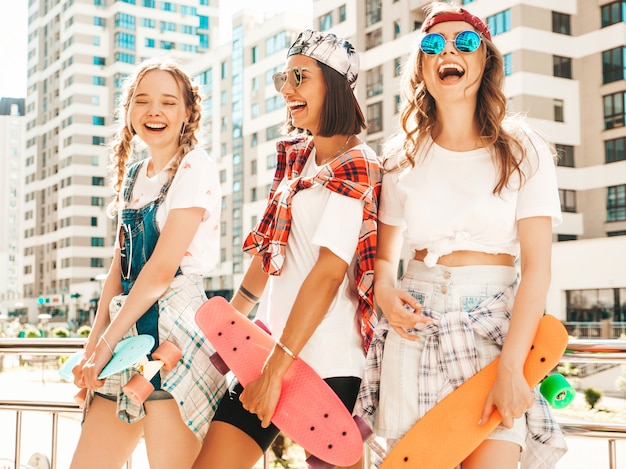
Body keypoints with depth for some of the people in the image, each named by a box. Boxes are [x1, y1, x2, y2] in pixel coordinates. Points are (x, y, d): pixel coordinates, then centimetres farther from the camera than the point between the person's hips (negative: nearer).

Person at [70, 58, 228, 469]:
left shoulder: (195, 166, -7)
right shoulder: (133, 176, 16)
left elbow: (163, 266, -14)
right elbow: (119, 268, 15)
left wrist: (107, 342, -11)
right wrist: (93, 344, 6)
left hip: (177, 330, -7)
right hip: (129, 331, 8)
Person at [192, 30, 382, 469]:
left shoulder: (355, 168, -10)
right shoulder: (297, 157, 13)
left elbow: (328, 273, -18)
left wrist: (277, 368, -21)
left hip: (326, 363, -7)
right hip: (270, 348, 7)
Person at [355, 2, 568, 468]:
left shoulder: (524, 151, 0)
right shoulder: (403, 158, 8)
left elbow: (536, 266, -8)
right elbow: (384, 254, 15)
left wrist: (510, 368, -18)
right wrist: (384, 289, -9)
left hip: (495, 326, -2)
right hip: (416, 327, 2)